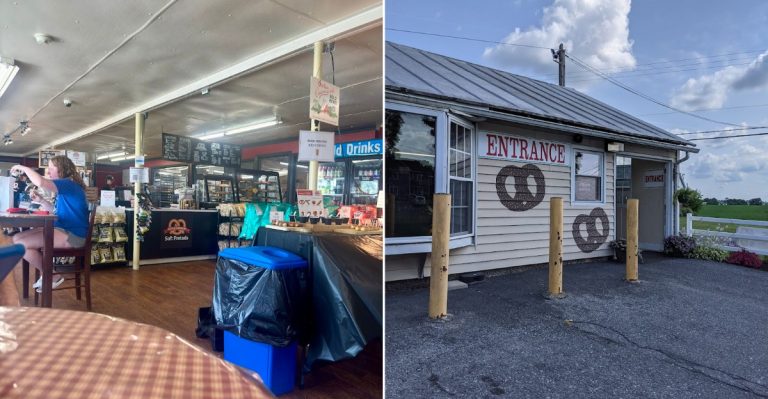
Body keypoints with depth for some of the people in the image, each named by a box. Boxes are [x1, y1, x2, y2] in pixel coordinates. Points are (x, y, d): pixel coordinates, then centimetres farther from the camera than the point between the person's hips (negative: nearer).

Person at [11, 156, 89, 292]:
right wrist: (41, 200, 11)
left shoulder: (68, 184, -14)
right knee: (17, 238, 9)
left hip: (72, 235, -11)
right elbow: (57, 210, 28)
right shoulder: (66, 186, 18)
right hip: (63, 230, 11)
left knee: (20, 244, -15)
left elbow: (40, 182, -31)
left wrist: (24, 168, -13)